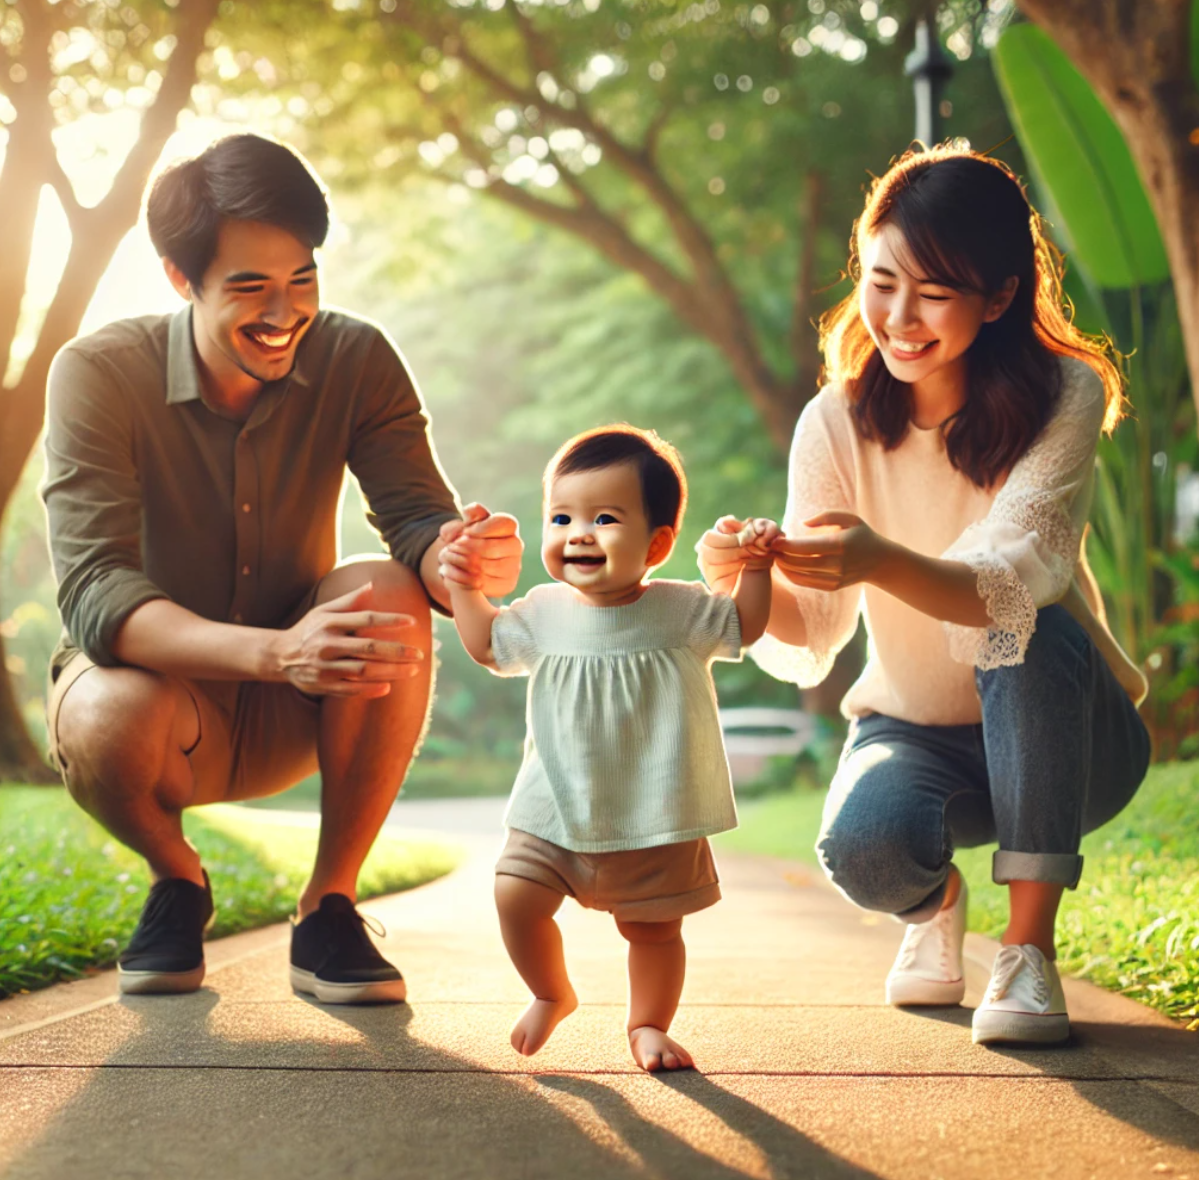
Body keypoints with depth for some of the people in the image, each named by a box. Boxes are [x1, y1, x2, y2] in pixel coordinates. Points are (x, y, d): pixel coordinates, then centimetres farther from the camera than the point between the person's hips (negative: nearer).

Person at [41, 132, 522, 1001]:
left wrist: (466, 558, -47)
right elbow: (93, 595, -31)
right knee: (111, 718, -38)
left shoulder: (355, 360, -11)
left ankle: (329, 911, -12)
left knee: (391, 594, -30)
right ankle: (177, 882, 1)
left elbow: (420, 520, -20)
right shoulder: (99, 374, -20)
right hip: (155, 685, -2)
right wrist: (275, 652, -48)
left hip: (295, 716, 2)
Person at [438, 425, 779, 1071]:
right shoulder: (544, 612, -1)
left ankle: (647, 1024, 31)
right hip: (556, 809, 2)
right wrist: (465, 588, 7)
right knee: (516, 896, -8)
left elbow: (744, 626, 11)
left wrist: (755, 566, -3)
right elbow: (488, 644, 18)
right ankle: (551, 994, 20)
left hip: (656, 819, -1)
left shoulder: (681, 611, -6)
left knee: (653, 925, 7)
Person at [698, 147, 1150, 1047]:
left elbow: (1020, 582, -31)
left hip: (1065, 734, -1)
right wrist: (747, 584, -36)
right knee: (865, 849, -32)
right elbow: (807, 646, -13)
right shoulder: (837, 424, -9)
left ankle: (1030, 949, -20)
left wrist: (881, 563, -51)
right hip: (914, 733, 1)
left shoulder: (1063, 399, -15)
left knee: (1031, 634, -35)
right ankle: (935, 904, 7)